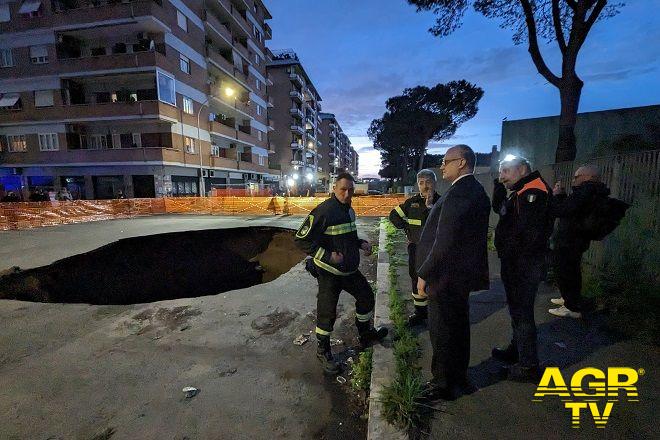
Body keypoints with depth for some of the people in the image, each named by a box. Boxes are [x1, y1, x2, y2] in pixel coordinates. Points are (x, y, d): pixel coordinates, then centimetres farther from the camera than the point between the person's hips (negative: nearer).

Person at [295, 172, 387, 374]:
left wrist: (361, 243, 4)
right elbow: (301, 239, -21)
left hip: (350, 269, 9)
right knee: (327, 312, 4)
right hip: (329, 273, -8)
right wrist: (327, 256, -26)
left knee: (367, 297, 19)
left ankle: (366, 334, 44)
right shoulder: (323, 211, -21)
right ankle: (323, 351, 28)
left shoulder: (349, 211, 7)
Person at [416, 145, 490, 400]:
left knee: (442, 331, 7)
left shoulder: (459, 192, -22)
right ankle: (458, 379, 40)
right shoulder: (476, 191, 10)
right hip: (463, 273, 10)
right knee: (458, 328, 22)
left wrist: (424, 274, -19)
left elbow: (445, 240, -26)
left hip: (447, 275, -10)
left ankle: (445, 385, 26)